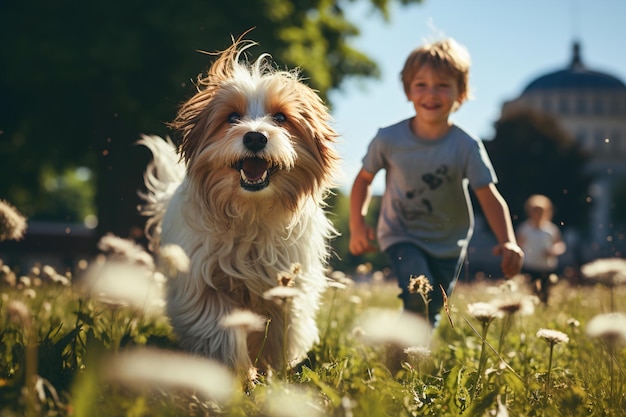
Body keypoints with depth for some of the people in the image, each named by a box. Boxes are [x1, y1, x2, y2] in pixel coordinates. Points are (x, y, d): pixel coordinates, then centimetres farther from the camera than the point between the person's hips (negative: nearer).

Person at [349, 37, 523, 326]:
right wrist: (357, 225, -11)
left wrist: (508, 242, -36)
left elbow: (490, 197, -21)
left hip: (448, 243, 2)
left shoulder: (467, 147, -18)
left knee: (431, 312, 12)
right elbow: (364, 179, 0)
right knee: (418, 295, -26)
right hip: (401, 235, -1)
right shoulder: (389, 140, -16)